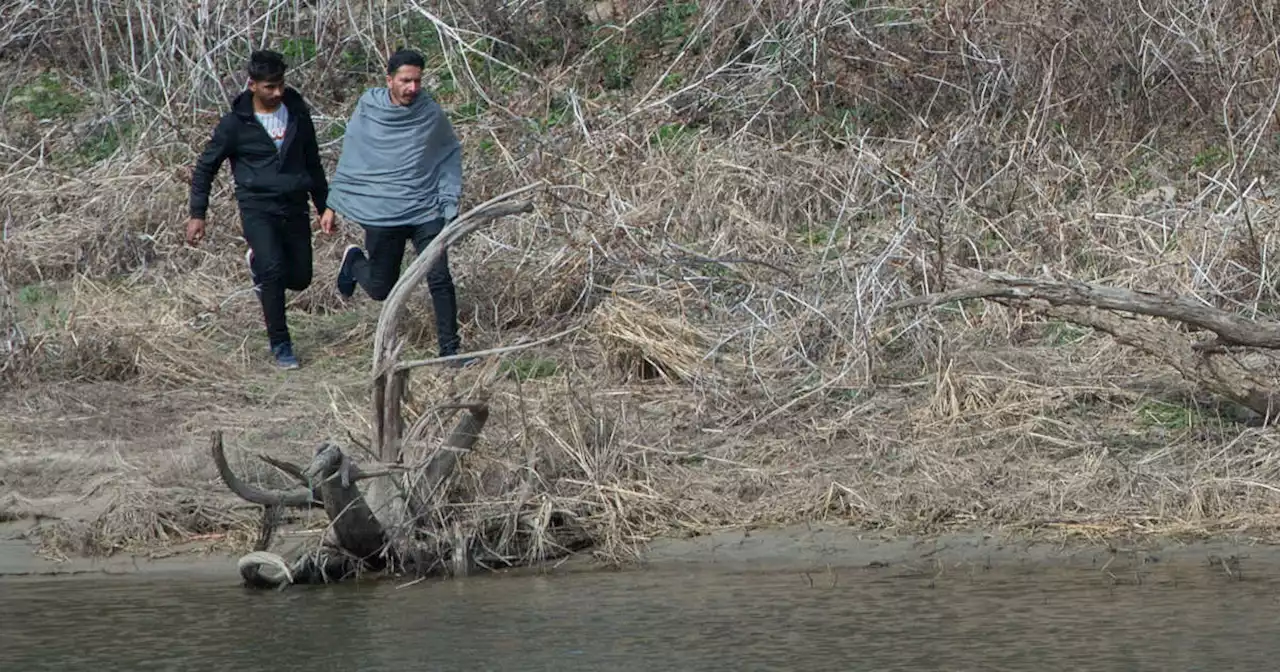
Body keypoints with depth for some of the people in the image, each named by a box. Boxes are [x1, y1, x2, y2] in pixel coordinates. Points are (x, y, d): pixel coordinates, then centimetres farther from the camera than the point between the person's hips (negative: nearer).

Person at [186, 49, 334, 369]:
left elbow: (312, 161, 20)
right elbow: (205, 168, 4)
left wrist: (324, 205, 18)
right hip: (258, 207, -4)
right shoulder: (235, 123, -4)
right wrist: (197, 214, 0)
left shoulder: (297, 114, 7)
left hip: (294, 207, 4)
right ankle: (280, 343, -10)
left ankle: (257, 263, 35)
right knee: (273, 270, -22)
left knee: (300, 278, 3)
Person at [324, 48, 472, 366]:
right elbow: (349, 160, 6)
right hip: (379, 215, -1)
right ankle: (354, 260, 40)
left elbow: (450, 156, 9)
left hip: (426, 212, 1)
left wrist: (450, 201, 1)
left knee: (440, 279, -11)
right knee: (381, 289, 8)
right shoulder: (366, 112, -5)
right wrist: (332, 203, 9)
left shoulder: (432, 114, -3)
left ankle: (450, 347, 0)